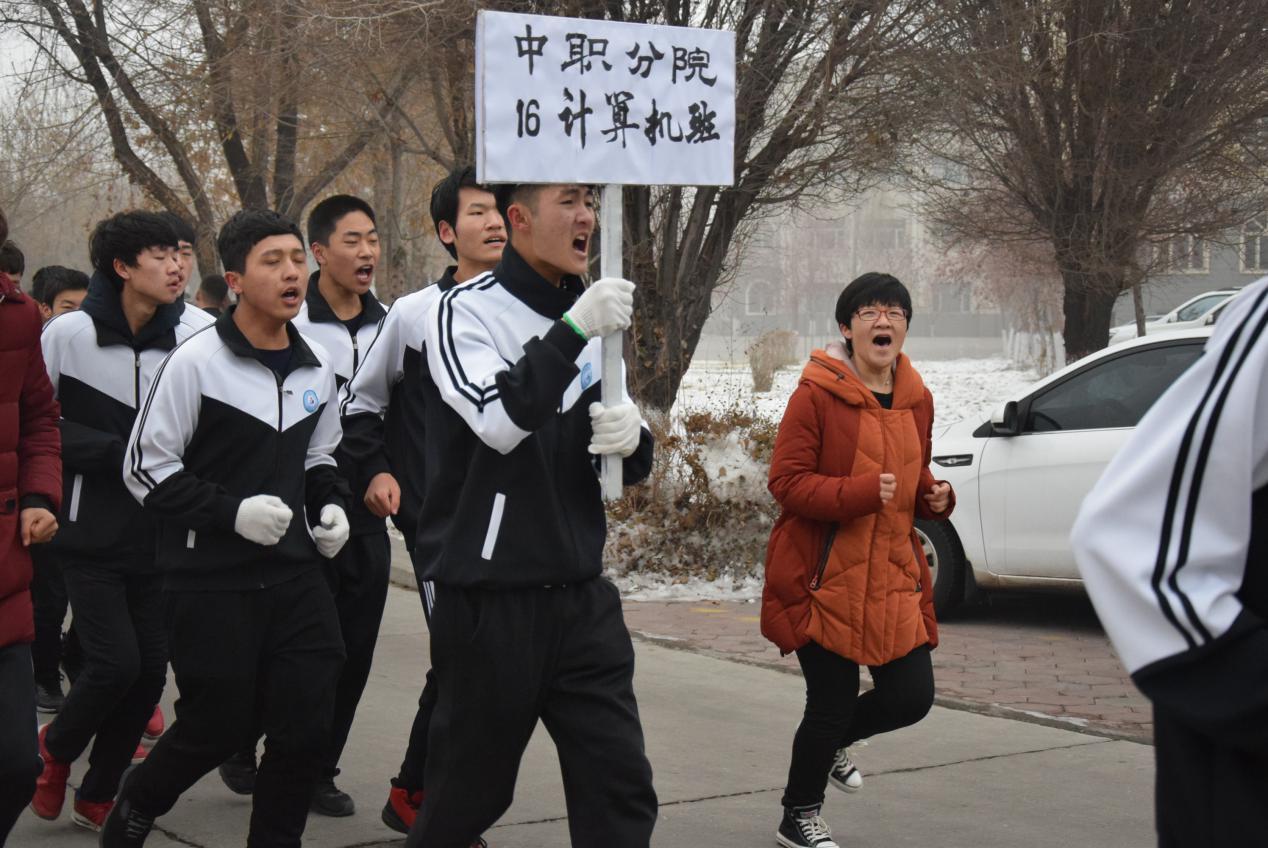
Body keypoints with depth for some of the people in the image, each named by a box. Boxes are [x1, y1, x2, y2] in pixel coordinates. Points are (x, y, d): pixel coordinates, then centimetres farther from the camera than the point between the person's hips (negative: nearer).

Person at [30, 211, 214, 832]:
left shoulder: (195, 333, -6)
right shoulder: (70, 332, -9)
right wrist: (114, 451, -13)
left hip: (160, 535, 3)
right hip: (91, 534, -2)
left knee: (150, 670, 4)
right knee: (115, 661, -10)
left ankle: (96, 796, 24)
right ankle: (56, 747, 22)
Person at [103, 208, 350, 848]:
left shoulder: (317, 366, 8)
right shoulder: (197, 362, -10)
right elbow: (146, 469, -8)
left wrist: (330, 505, 4)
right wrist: (231, 511, -18)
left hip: (295, 573, 5)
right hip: (212, 580, -5)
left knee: (306, 723, -1)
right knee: (219, 726, 4)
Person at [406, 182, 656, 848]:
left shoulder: (591, 323, 10)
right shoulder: (465, 311, -8)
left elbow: (627, 464, 14)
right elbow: (498, 420, -24)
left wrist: (632, 439, -8)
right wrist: (573, 331, -27)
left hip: (583, 598, 5)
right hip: (489, 603, -5)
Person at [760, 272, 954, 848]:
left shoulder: (916, 398, 9)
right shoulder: (817, 395, -12)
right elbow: (787, 482, -15)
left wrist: (935, 497, 1)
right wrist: (859, 493, -26)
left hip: (893, 578, 6)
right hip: (824, 581, -6)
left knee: (912, 697, 3)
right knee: (832, 706, 2)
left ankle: (829, 743, 36)